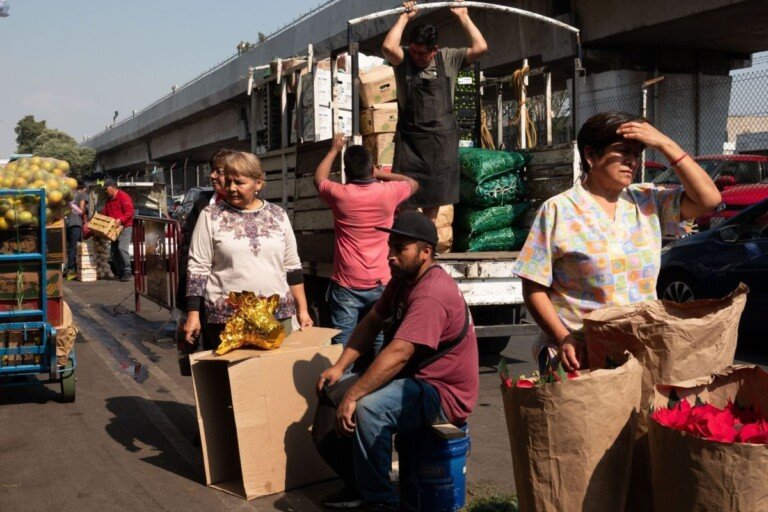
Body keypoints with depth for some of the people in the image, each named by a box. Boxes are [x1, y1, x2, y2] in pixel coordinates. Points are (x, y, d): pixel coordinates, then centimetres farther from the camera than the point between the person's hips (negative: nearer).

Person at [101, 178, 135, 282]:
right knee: (114, 250, 7)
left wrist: (121, 220, -30)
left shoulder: (123, 196, -10)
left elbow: (130, 212, -19)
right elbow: (105, 213, 24)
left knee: (122, 248, -21)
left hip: (125, 227, -9)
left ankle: (127, 272, -16)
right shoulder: (109, 199, 18)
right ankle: (119, 272, 13)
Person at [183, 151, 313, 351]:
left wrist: (302, 310, 9)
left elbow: (292, 267, 11)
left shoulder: (278, 215, 7)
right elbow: (197, 268, -1)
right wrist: (193, 314, -6)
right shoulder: (211, 216, -1)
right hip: (225, 318, -2)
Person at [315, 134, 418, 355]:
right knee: (382, 344, 7)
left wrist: (334, 150, 28)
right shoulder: (387, 192, -5)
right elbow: (413, 183, 19)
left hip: (345, 285, -1)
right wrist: (381, 174, 22)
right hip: (380, 284, 1)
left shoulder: (339, 194, -7)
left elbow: (319, 179, 18)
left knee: (343, 344, 3)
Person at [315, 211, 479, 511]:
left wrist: (351, 397, -32)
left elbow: (398, 354, -33)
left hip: (443, 395, -11)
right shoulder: (403, 279, 6)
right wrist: (339, 368, -6)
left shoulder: (432, 294, -26)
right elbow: (371, 323, 6)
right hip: (414, 381, 11)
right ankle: (356, 483, 17)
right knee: (329, 392, 10)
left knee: (368, 408, -33)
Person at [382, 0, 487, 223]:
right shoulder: (402, 59, -5)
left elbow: (480, 48, -10)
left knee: (434, 196, 13)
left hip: (442, 138, 2)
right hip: (410, 138, -2)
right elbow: (388, 47, -27)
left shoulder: (448, 58, 1)